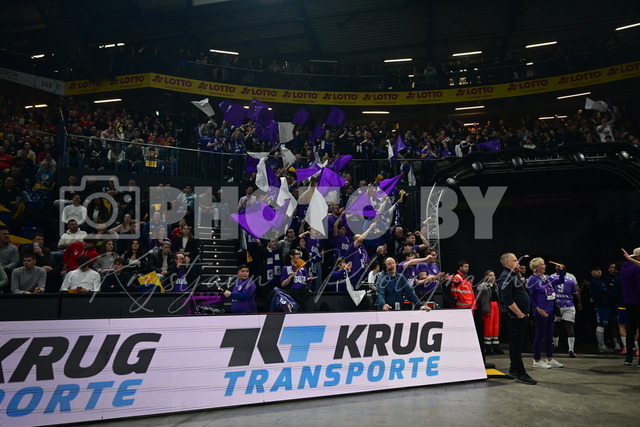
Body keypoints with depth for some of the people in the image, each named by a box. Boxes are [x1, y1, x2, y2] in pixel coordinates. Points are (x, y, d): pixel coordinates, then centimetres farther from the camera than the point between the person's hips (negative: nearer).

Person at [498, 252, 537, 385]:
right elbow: (507, 299, -24)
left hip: (520, 315, 11)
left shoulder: (513, 275, 18)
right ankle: (520, 374, -1)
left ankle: (513, 370, 26)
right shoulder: (506, 277, -16)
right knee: (516, 344, -5)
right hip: (515, 316, -11)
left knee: (516, 343, 16)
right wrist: (519, 313, -19)